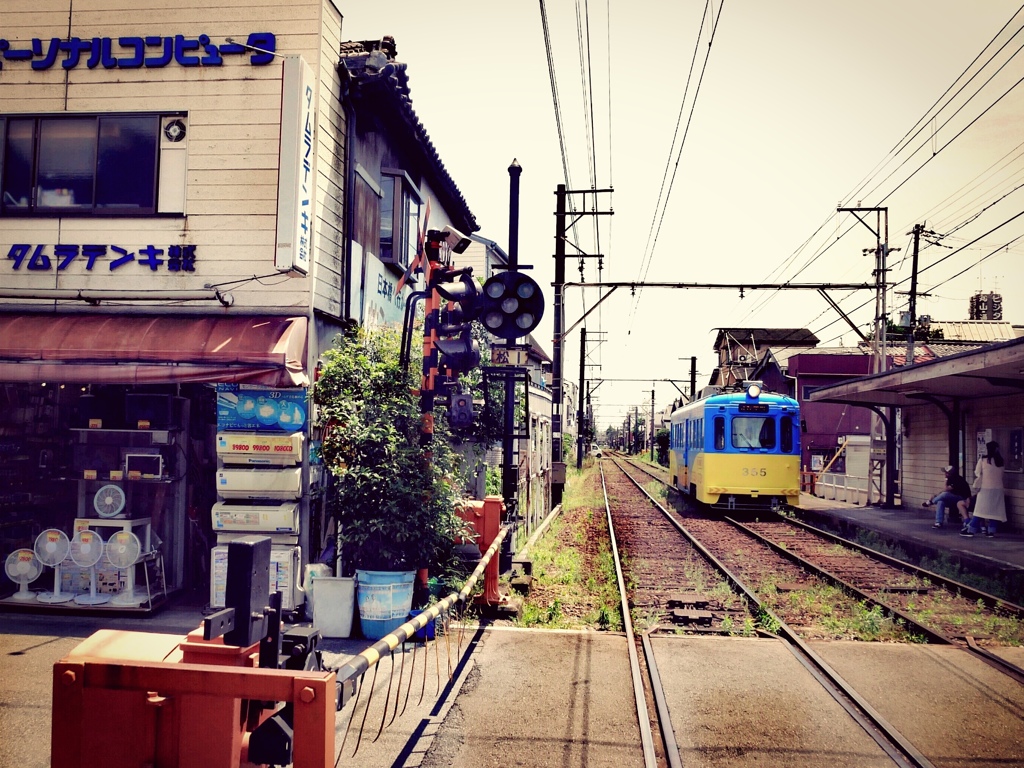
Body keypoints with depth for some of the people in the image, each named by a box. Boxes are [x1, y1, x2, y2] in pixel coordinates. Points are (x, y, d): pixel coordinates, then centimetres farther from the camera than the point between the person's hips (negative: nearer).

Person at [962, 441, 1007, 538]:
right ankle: (991, 531, 5)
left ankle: (971, 530, -2)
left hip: (986, 488, -4)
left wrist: (976, 486, 3)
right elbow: (1001, 475, 11)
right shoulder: (1001, 461, 6)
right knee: (994, 510, 6)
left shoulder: (983, 459, -7)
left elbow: (978, 474, -4)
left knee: (980, 509, -3)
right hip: (998, 489, 4)